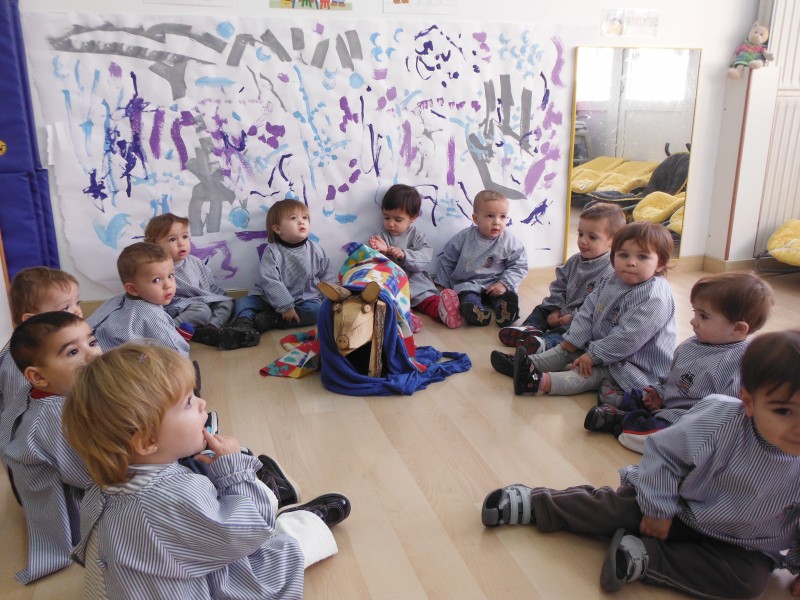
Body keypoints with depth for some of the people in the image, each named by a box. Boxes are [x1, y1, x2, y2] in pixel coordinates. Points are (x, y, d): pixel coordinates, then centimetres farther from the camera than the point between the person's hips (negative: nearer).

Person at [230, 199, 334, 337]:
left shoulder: (316, 250, -1)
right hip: (272, 299, -1)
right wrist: (286, 307, -25)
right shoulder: (272, 251, -10)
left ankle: (268, 319, -30)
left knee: (316, 309, -29)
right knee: (244, 302, -17)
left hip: (304, 300, 1)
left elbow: (327, 278, 8)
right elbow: (270, 281, -18)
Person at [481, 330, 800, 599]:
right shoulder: (717, 421, -28)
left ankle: (643, 556, -22)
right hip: (677, 507, -1)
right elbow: (664, 452, -15)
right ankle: (529, 502, 4)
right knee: (614, 506, -10)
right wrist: (658, 508, -11)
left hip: (743, 545, 2)